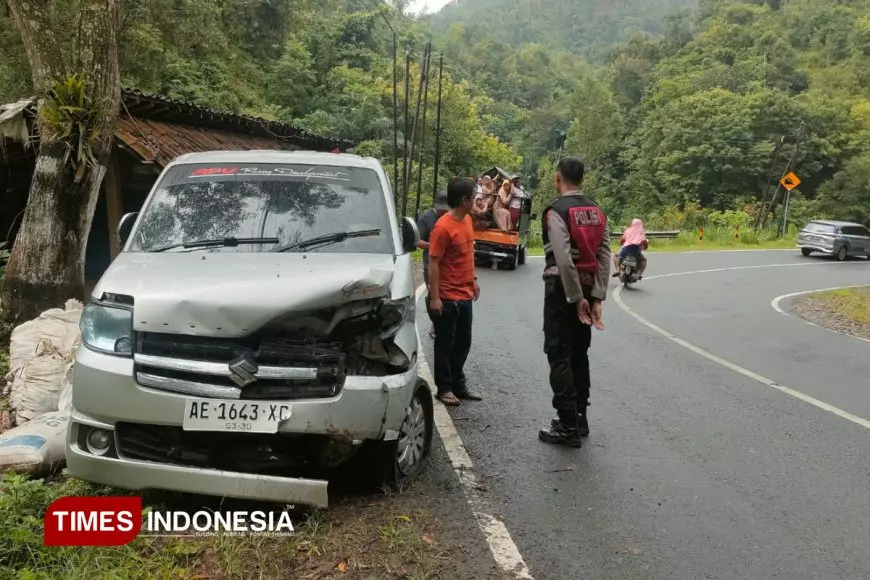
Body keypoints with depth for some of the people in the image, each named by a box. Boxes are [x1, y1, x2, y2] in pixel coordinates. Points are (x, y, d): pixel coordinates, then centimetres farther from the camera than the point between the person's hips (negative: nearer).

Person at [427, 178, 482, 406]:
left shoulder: (467, 220, 7)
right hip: (448, 298, -8)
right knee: (445, 344, 5)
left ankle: (458, 384, 28)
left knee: (463, 343, 16)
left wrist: (473, 280, 19)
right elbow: (433, 263, -17)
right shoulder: (443, 227, -18)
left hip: (465, 295, 8)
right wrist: (434, 297, -19)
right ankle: (444, 388, 16)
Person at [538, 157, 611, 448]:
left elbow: (564, 259, -21)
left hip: (562, 287, -7)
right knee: (579, 353, 16)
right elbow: (604, 257, 0)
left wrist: (576, 298, -16)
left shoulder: (557, 211, -12)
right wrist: (597, 297, -3)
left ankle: (568, 426, -1)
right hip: (587, 287, 7)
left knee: (559, 355, -2)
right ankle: (579, 416, 24)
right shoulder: (597, 211, 9)